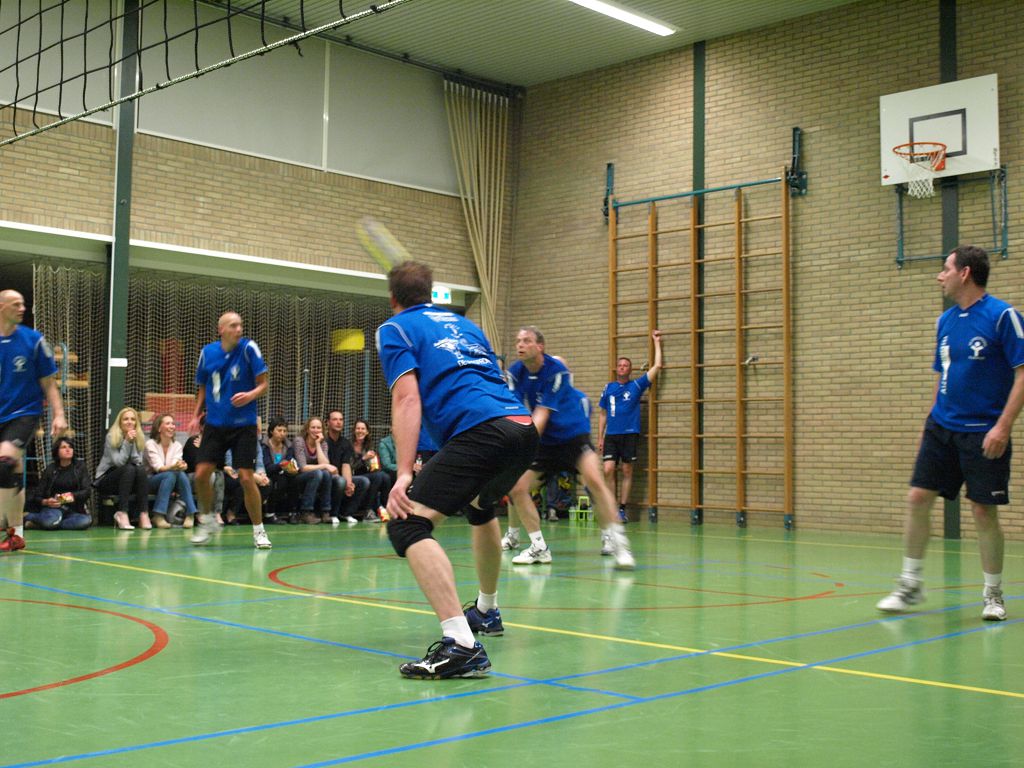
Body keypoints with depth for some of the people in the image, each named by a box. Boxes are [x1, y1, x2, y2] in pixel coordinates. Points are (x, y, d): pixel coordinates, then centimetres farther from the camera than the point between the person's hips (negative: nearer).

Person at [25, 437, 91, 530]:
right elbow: (37, 496, 4)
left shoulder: (80, 466, 6)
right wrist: (45, 502, -20)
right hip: (53, 507, -2)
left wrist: (73, 495, -23)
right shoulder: (50, 469, 4)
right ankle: (27, 516, -8)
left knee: (86, 520, -34)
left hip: (74, 510, 3)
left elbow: (87, 490, -3)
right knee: (52, 520, -40)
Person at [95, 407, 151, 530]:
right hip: (106, 480, -4)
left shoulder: (139, 438, 3)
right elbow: (118, 462, -18)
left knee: (141, 470, -29)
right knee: (129, 469, -34)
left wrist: (133, 442, -17)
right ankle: (122, 514, -42)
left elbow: (138, 462, -9)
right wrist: (127, 442, -21)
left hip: (128, 480, 4)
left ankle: (144, 514, -36)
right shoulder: (112, 437, -9)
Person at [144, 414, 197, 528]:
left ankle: (191, 514, -32)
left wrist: (181, 466, -37)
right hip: (151, 481, -4)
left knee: (182, 474, -29)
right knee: (170, 475, -34)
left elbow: (177, 465, -12)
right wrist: (173, 467, -43)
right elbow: (158, 467, -22)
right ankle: (158, 516, -37)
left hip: (170, 484, 4)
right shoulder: (151, 444, -9)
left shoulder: (177, 446, 4)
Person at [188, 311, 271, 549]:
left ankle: (258, 530, 9)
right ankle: (207, 520, 22)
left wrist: (250, 395, -27)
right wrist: (196, 416, 6)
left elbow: (263, 384, -6)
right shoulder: (208, 352, 1)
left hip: (243, 425, -3)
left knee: (246, 478, -7)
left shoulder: (248, 348, -9)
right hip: (215, 424, 3)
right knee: (201, 474, -3)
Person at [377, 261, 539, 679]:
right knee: (480, 506, 35)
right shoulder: (464, 324, 30)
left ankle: (461, 644, -28)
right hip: (524, 425, 8)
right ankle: (486, 611, 51)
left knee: (408, 524, -11)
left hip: (480, 432, -8)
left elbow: (407, 398, -5)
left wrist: (404, 473, -11)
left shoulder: (395, 329, 10)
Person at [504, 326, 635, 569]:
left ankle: (615, 541, -18)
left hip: (572, 433, -5)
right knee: (517, 488, -5)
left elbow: (541, 415, -25)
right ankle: (539, 547, 10)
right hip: (542, 441, 5)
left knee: (594, 480, -26)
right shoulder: (515, 372, -6)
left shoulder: (557, 371, -20)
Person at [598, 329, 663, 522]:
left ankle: (622, 510, 7)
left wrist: (656, 342, 6)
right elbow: (602, 414, 14)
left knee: (627, 472, 1)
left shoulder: (636, 385, 4)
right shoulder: (608, 388, 10)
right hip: (611, 435, 1)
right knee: (608, 470, -9)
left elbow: (657, 366, 1)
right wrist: (600, 437, 8)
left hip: (630, 434, -1)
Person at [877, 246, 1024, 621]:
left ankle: (993, 595, 16)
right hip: (942, 428, 6)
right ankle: (911, 584, 13)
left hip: (983, 434, -6)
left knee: (984, 512, -2)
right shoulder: (945, 320, 11)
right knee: (918, 499, 0)